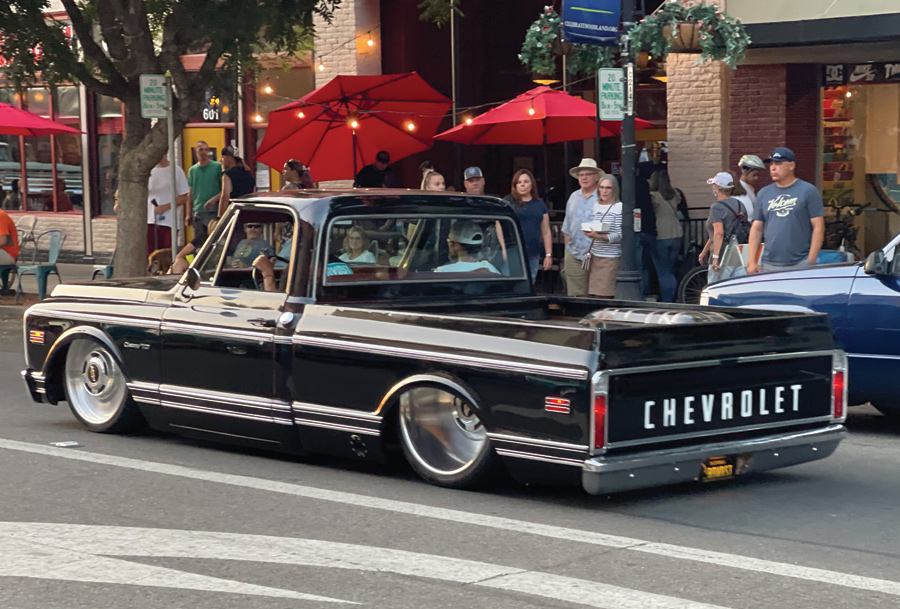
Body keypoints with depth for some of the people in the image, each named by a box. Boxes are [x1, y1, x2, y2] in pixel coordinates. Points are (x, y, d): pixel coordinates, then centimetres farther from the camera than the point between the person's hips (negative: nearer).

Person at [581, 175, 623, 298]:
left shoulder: (619, 207, -4)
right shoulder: (596, 206, 16)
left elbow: (620, 235, -11)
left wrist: (599, 236, -21)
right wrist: (589, 232, 5)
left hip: (610, 257, -6)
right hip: (595, 256, 6)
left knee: (606, 296, -10)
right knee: (597, 295, 2)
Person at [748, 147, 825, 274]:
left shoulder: (808, 191, 1)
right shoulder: (764, 193, 15)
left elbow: (818, 227, -3)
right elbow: (757, 229, 15)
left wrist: (811, 261, -10)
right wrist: (752, 261, 6)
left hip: (800, 265, -4)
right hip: (769, 266, 4)